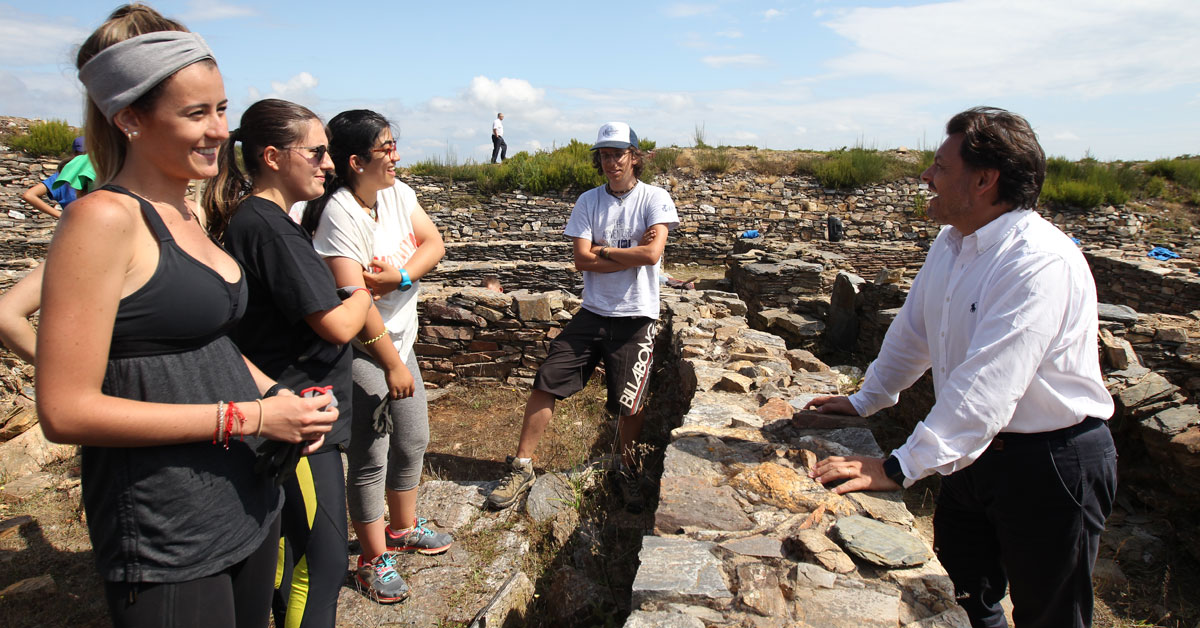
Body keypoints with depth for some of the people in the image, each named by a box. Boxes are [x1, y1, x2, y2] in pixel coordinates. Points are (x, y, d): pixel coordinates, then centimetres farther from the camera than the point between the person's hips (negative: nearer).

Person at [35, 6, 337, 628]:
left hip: (248, 497, 8)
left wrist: (278, 394, 1)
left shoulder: (184, 213, 9)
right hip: (166, 528, -8)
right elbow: (66, 411, -19)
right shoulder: (103, 218, -16)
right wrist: (246, 417, -20)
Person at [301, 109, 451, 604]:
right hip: (359, 351, -8)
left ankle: (403, 527, 39)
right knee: (370, 456, 3)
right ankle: (373, 558, 21)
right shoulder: (339, 215, -23)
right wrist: (393, 364, -25)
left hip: (399, 340, 8)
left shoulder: (397, 193, 1)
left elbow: (433, 243, -4)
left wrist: (399, 277, -23)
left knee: (413, 440, 18)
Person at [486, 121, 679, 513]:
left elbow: (652, 253, -17)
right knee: (547, 381, -5)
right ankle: (522, 468, 7)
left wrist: (602, 250, -7)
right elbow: (582, 259, -4)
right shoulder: (589, 201, 6)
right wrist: (631, 252, -9)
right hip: (593, 312, 3)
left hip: (636, 318, -2)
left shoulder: (655, 199, -2)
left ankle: (625, 469, 29)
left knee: (629, 404, 2)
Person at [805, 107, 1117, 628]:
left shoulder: (1040, 262, -27)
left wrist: (898, 468, -33)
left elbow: (985, 388, -33)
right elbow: (913, 332, 13)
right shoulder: (950, 244, 1)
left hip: (1052, 462, -7)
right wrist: (864, 401, 18)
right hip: (977, 449, 8)